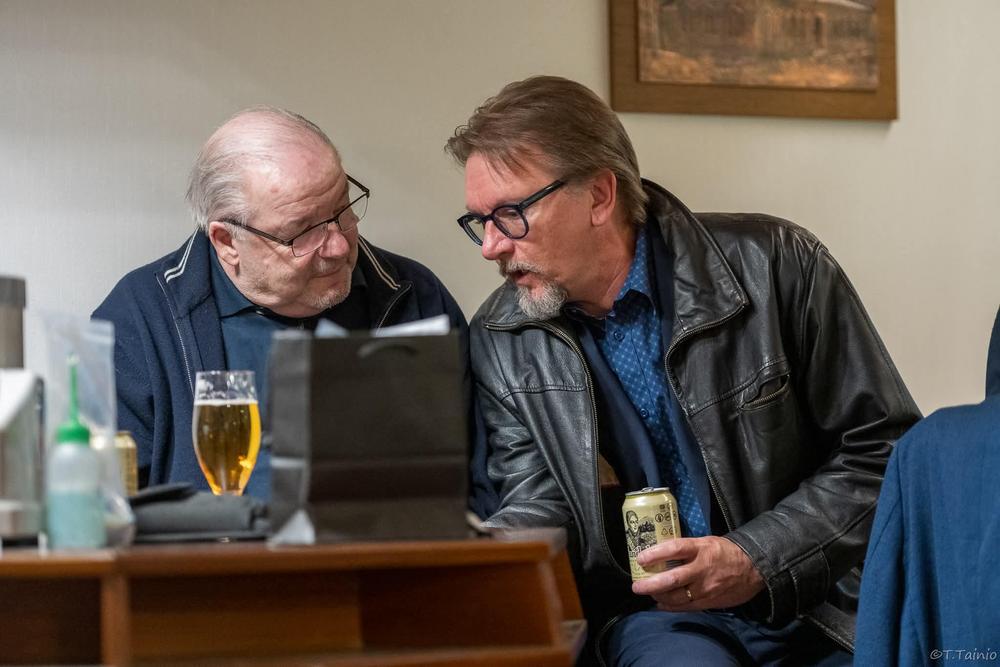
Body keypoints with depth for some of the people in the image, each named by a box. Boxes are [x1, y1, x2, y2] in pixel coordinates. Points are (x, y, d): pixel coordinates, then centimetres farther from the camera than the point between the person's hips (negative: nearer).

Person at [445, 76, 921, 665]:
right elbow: (538, 508, 2)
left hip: (819, 601, 0)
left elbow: (884, 450, -5)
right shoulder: (501, 342, 3)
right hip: (655, 614, 0)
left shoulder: (774, 267, -8)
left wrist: (757, 563, -15)